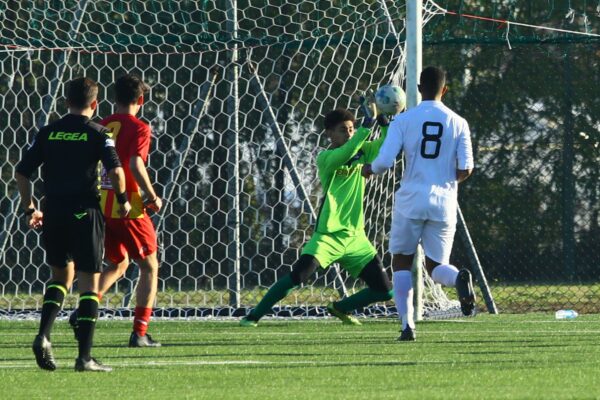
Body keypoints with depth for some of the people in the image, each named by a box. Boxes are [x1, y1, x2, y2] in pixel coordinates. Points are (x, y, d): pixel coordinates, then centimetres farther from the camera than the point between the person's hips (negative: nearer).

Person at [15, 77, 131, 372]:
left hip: (53, 213, 4)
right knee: (89, 282, 2)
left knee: (60, 275, 21)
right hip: (85, 213, -4)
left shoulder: (47, 133, 7)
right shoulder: (97, 134, -4)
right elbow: (115, 171, -17)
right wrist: (123, 200, 1)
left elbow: (21, 173, 7)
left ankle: (43, 336, 0)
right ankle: (85, 356, -3)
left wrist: (29, 209, 18)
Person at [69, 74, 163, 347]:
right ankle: (139, 333, 2)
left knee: (118, 264, 22)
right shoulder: (138, 128, -9)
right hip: (127, 207, -6)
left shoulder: (101, 127, 9)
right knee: (149, 266, 8)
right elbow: (135, 164, -23)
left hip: (99, 207, 6)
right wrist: (152, 197, -13)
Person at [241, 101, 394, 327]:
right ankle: (254, 315, -9)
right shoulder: (325, 157, -8)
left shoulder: (361, 151, 8)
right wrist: (368, 124, -31)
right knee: (298, 275, -24)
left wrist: (382, 120, -18)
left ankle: (340, 308, 27)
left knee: (384, 291, 2)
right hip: (328, 235, -5)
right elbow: (345, 153, -28)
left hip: (355, 237, 5)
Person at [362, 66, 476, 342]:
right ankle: (459, 278, -26)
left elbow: (385, 161, -9)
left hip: (411, 200, -2)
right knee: (435, 265, 11)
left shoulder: (404, 120, -2)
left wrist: (369, 170, 14)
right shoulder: (458, 123, 3)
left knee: (401, 262, 12)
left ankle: (407, 325, -1)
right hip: (444, 202, 2)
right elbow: (465, 169, -1)